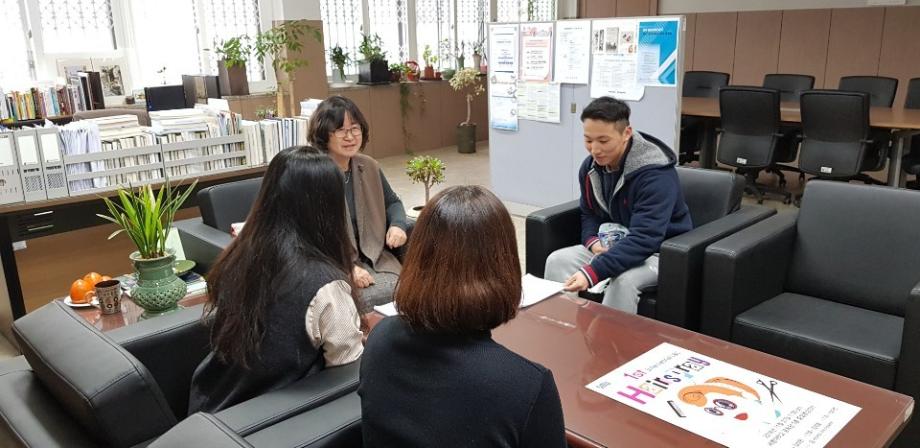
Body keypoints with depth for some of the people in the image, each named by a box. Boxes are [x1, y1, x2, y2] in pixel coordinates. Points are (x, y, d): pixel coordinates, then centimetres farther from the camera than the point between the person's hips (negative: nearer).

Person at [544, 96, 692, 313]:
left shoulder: (655, 174, -27)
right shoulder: (590, 166, -4)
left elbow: (644, 239, -36)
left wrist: (592, 273, -45)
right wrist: (593, 242, -12)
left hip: (659, 251, -6)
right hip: (613, 246, 6)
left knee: (623, 280, -36)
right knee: (557, 261, -14)